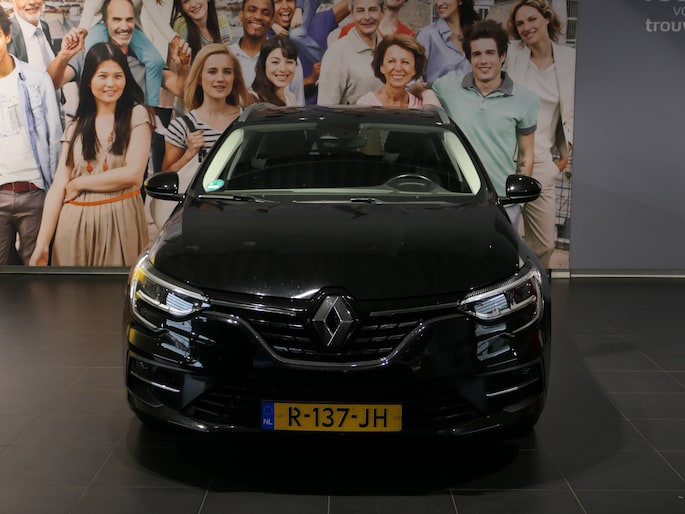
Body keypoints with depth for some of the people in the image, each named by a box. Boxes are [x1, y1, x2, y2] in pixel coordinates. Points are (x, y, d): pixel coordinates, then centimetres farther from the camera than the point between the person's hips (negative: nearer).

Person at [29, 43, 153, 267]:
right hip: (75, 224, 3)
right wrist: (42, 244, -5)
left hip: (121, 221, -3)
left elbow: (133, 173, -10)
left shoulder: (136, 115, 1)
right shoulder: (76, 126, 9)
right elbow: (58, 186, 3)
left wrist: (78, 184, -2)